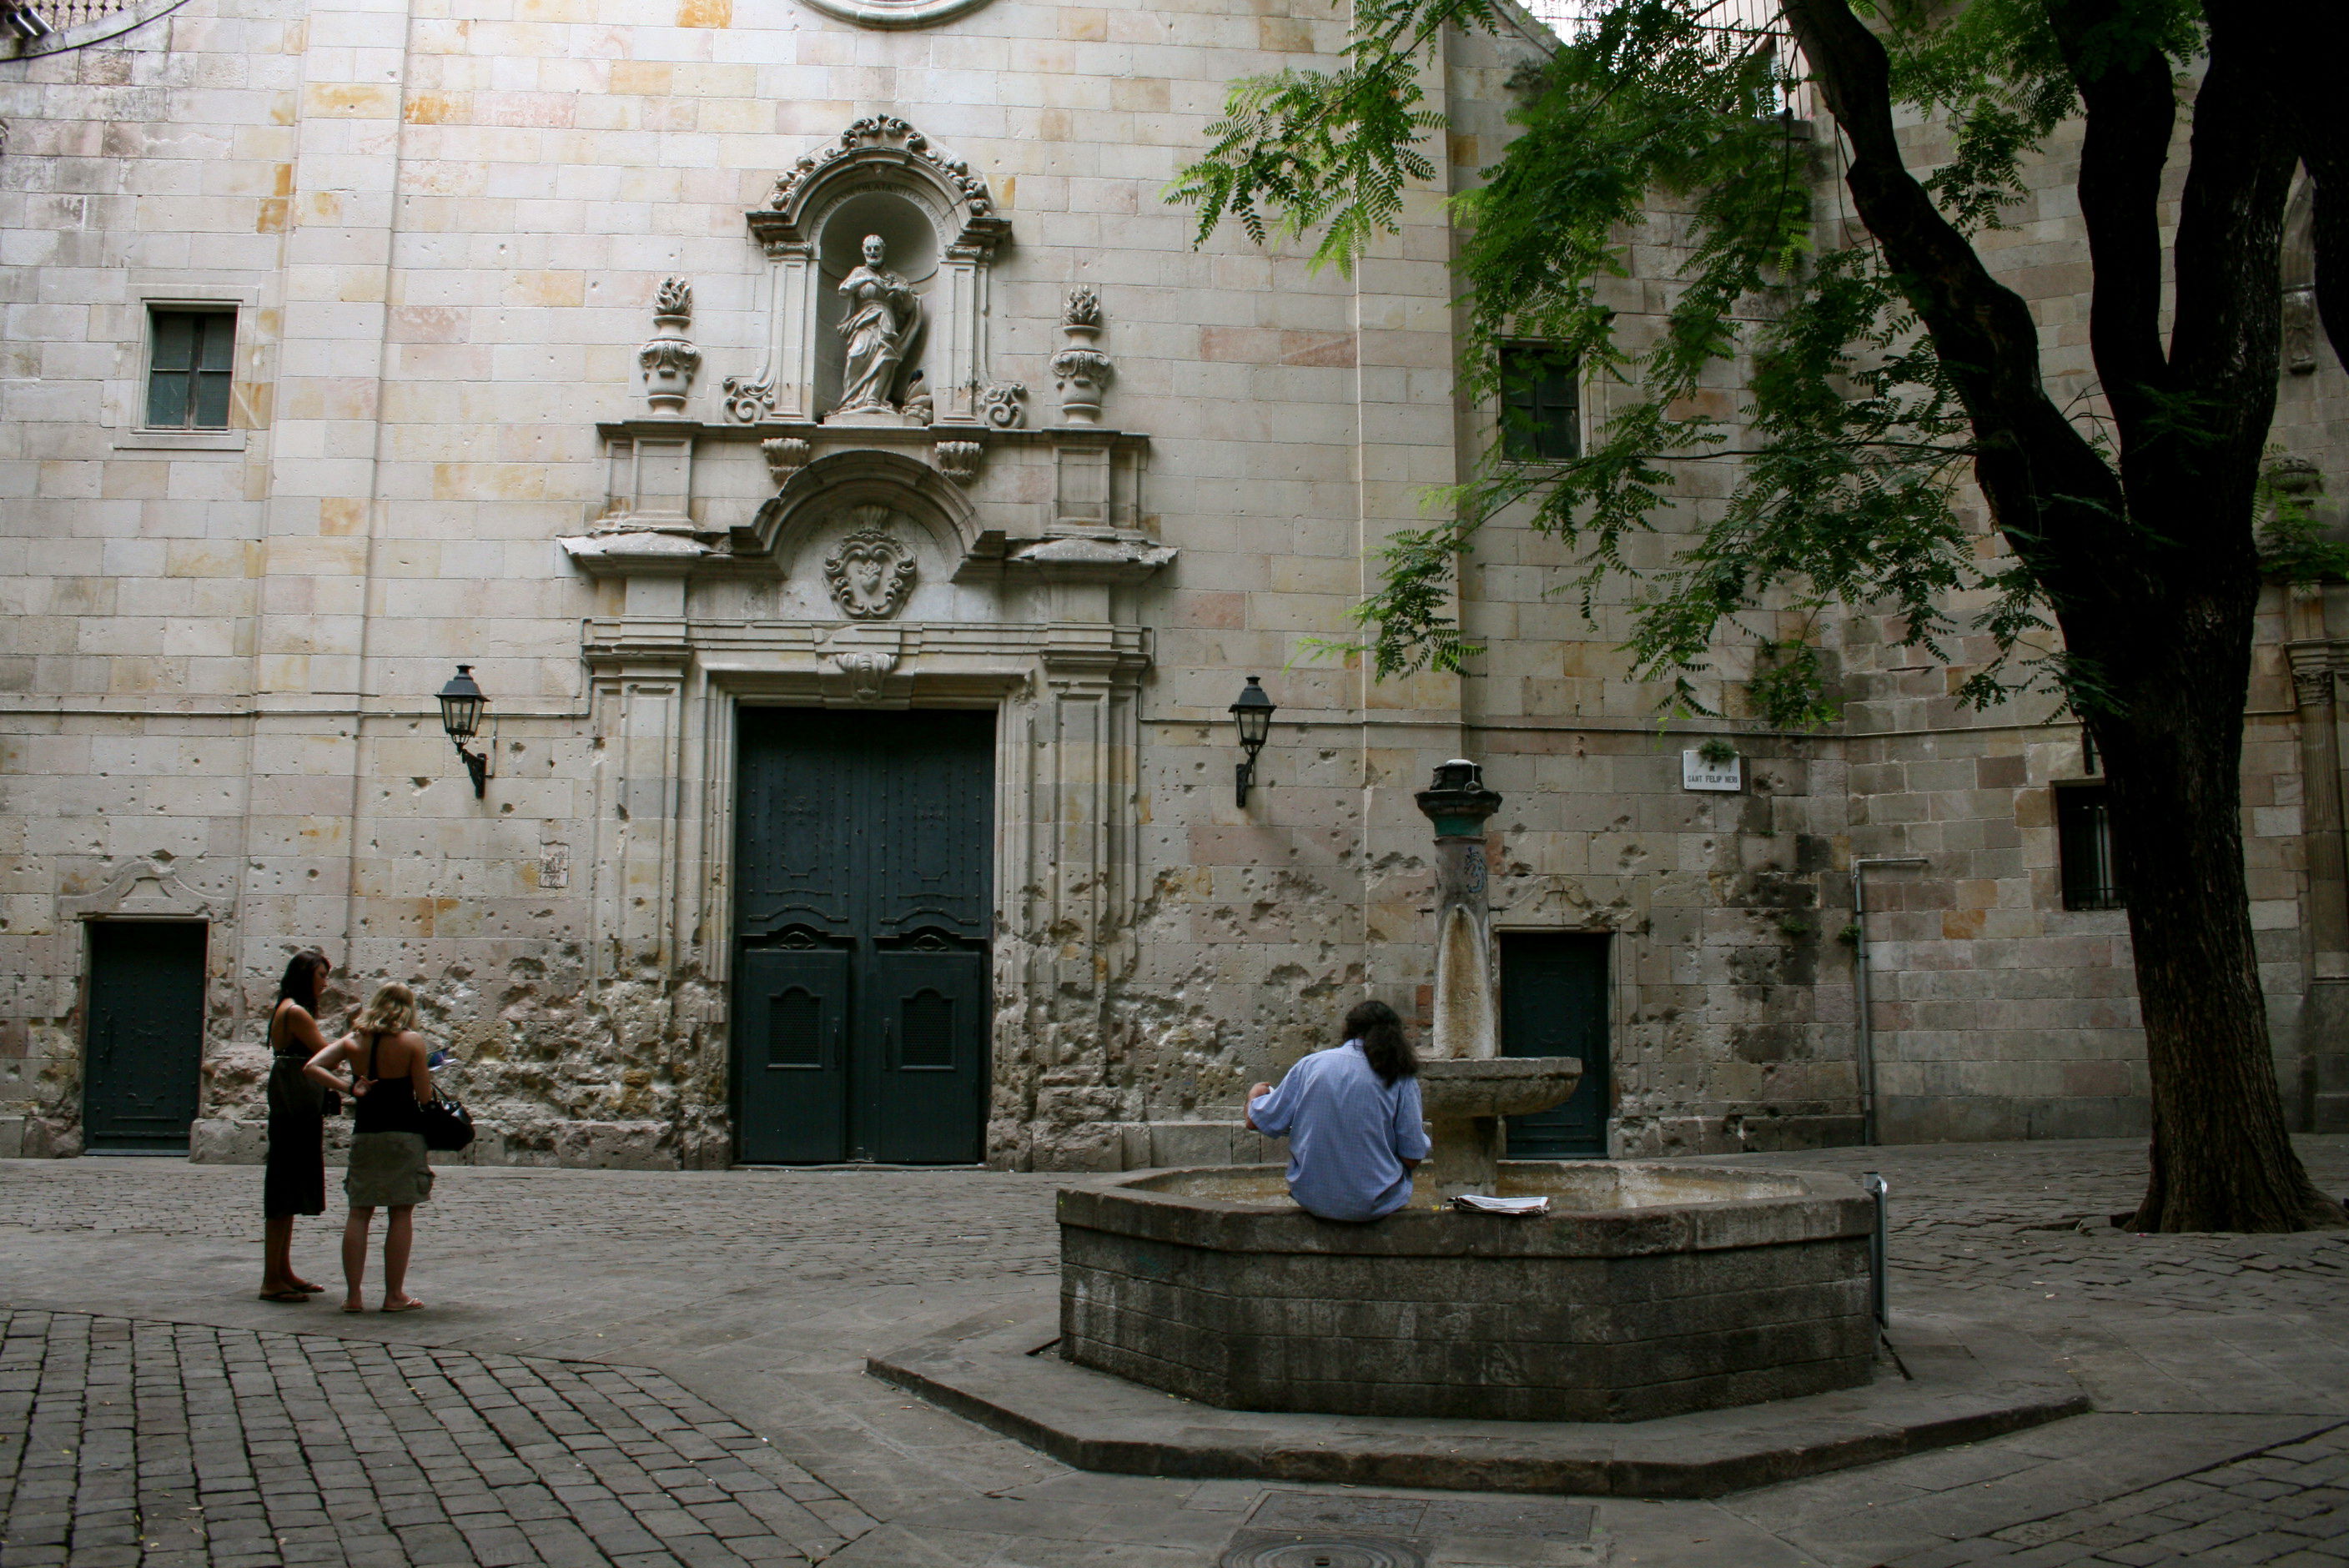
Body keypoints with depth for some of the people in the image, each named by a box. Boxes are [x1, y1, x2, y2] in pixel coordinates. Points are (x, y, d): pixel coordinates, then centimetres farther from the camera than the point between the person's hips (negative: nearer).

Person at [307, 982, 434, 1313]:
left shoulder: (353, 1040, 4)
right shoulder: (412, 1041, -7)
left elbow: (312, 1067, -6)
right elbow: (424, 1096, -8)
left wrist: (348, 1087, -3)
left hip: (364, 1135, 4)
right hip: (403, 1134, -4)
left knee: (359, 1213, 8)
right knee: (401, 1214, 3)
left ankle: (353, 1295, 7)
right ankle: (394, 1295, 4)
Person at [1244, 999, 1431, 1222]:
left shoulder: (1310, 1064, -4)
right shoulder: (1402, 1078, -9)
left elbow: (1256, 1121, 3)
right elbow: (1412, 1159, -8)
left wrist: (1254, 1095, 26)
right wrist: (1422, 1135, 15)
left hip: (1310, 1199, 3)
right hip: (1374, 1206, -2)